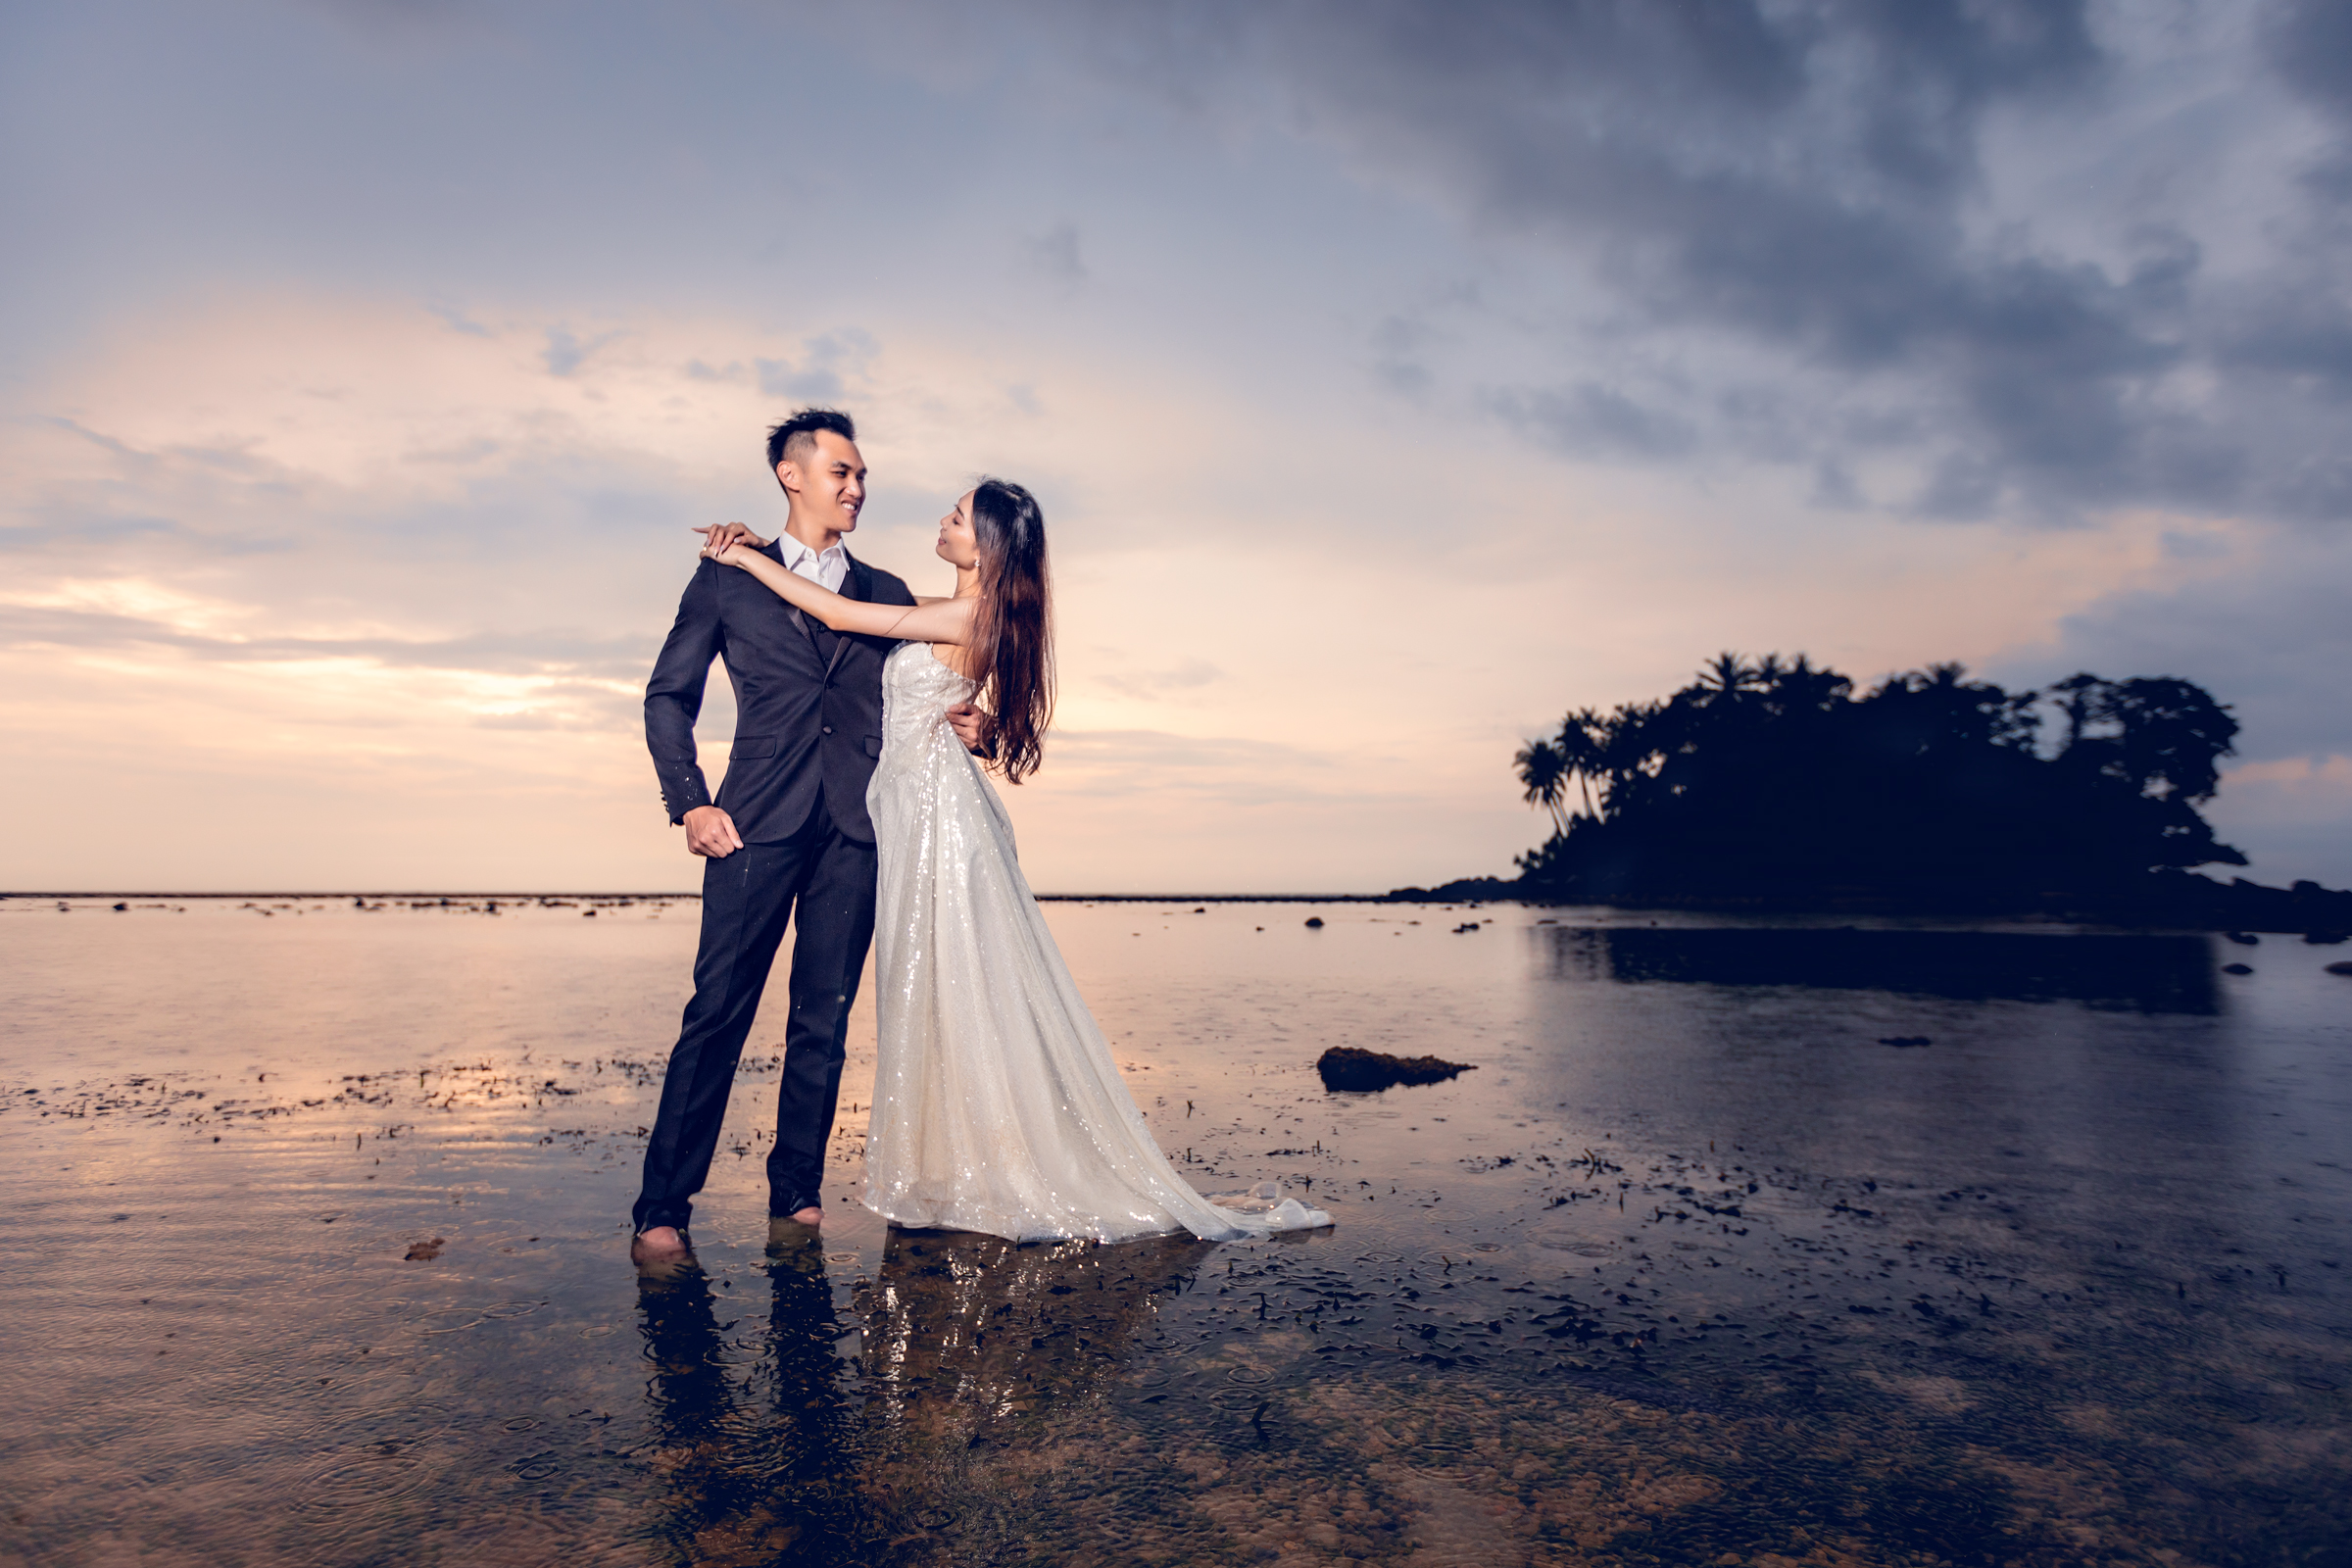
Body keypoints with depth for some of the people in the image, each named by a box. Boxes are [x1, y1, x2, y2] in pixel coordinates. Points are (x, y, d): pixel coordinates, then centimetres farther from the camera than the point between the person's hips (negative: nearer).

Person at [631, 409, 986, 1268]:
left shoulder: (888, 596, 18)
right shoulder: (727, 578, 12)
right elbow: (668, 697, 9)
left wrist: (967, 726, -4)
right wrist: (690, 802, -3)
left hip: (857, 827, 2)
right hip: (759, 824, -2)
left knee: (824, 1020, 4)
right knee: (718, 1013, -5)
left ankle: (796, 1196, 15)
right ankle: (661, 1208, 4)